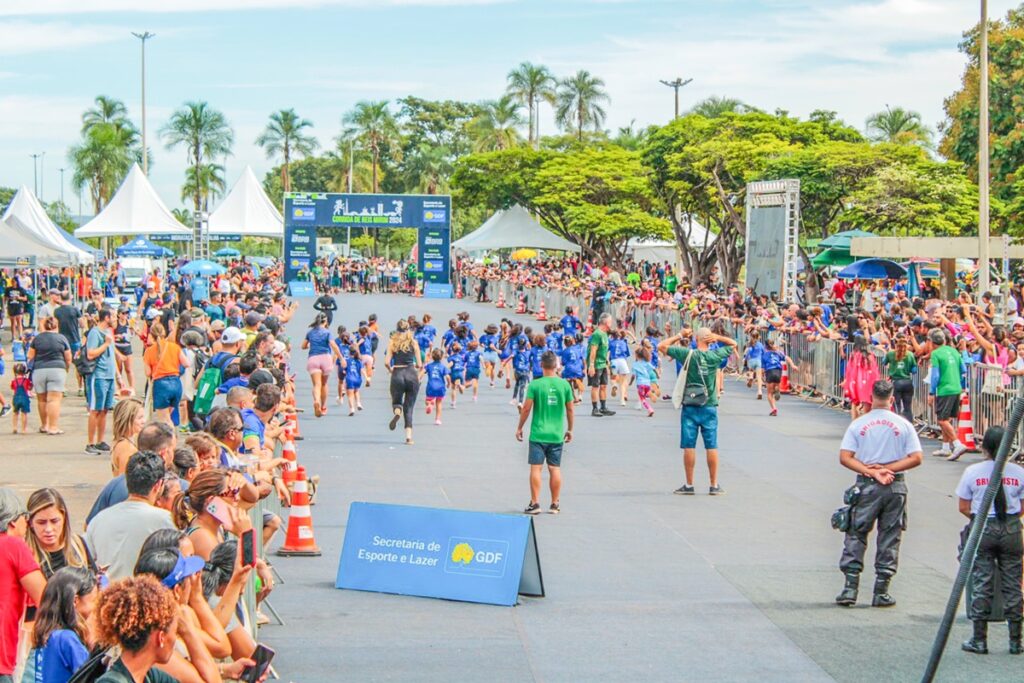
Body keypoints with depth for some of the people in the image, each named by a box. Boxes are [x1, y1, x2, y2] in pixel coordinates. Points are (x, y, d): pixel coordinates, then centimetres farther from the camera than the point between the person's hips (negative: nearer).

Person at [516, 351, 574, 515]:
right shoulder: (564, 384, 0)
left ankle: (535, 503, 0)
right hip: (557, 435, 2)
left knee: (536, 468, 2)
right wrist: (570, 429, 19)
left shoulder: (535, 385, -8)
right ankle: (555, 505, 12)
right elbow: (570, 409, 5)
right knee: (555, 469, 7)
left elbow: (526, 408, -7)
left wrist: (519, 428, 6)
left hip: (538, 434, -2)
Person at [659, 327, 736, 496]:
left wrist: (678, 337, 9)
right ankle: (714, 485, 8)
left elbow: (661, 346, -2)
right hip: (709, 407, 1)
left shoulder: (687, 354, -8)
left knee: (689, 447, 3)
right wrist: (716, 337, -1)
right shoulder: (715, 356, -4)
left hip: (690, 407, -1)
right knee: (711, 447, 4)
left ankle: (689, 485, 5)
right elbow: (733, 344, 14)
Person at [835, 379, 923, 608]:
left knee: (856, 535, 8)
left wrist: (872, 472, -11)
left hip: (867, 486, 0)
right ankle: (881, 592, 9)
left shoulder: (858, 424, -1)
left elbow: (845, 458, -9)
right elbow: (916, 458, -6)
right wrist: (887, 468, -8)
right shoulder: (903, 425, 0)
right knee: (890, 538, 8)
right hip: (896, 487, 1)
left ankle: (850, 588, 0)